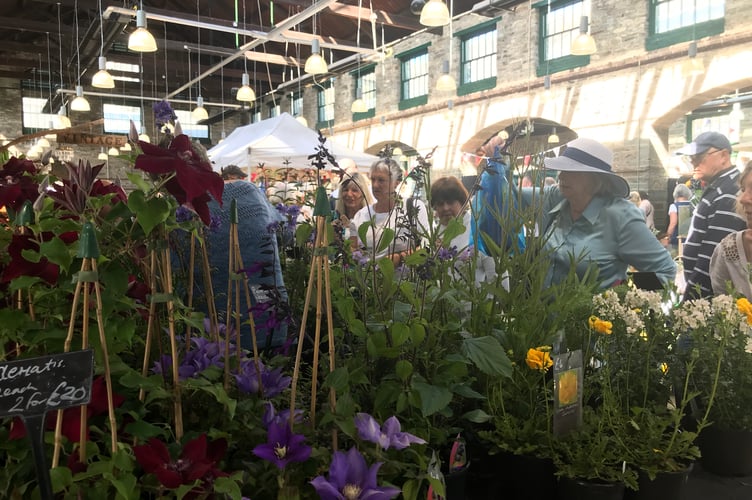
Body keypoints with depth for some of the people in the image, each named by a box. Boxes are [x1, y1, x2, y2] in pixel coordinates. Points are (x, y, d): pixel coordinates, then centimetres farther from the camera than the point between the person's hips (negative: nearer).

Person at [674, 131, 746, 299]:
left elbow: (712, 260, -26)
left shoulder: (728, 196, -20)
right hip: (702, 292, 9)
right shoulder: (716, 189, 14)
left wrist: (690, 297, -22)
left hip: (708, 296, -9)